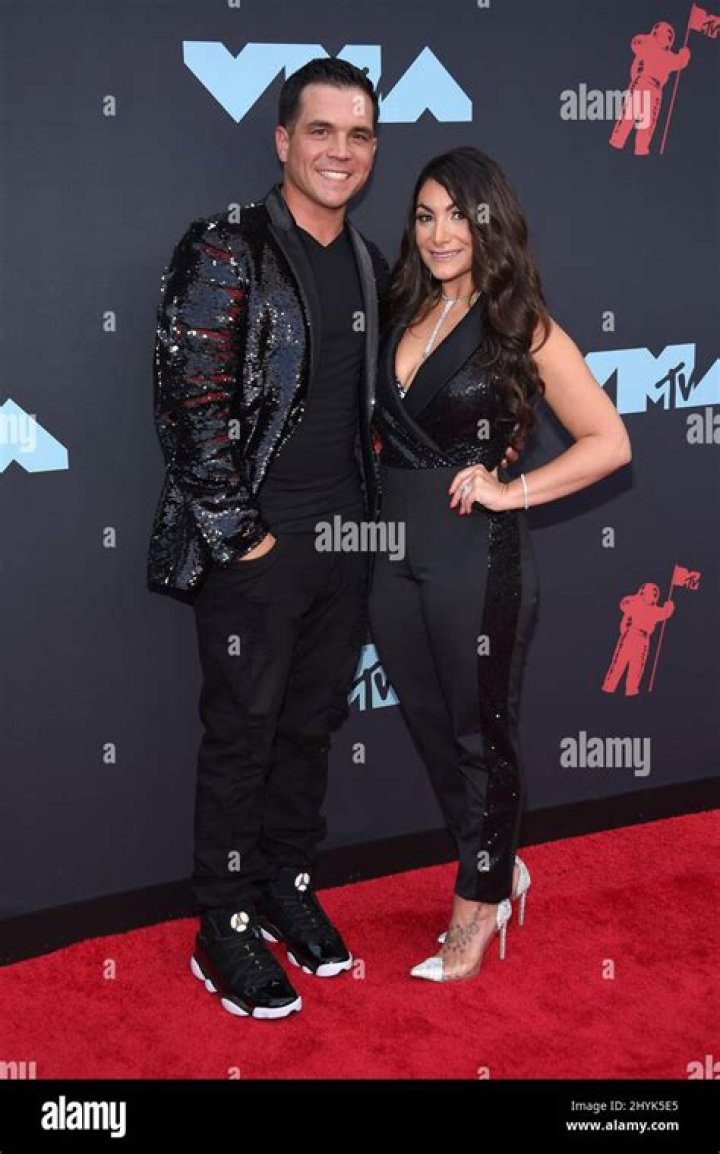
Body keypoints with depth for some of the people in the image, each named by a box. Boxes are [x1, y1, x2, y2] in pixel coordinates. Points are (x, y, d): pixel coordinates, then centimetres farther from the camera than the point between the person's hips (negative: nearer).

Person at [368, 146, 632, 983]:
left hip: (475, 560, -6)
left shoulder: (522, 330, -8)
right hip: (394, 554, 6)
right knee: (429, 725, 16)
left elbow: (609, 442, -10)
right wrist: (381, 488, 3)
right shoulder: (402, 316, 8)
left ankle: (481, 902, 26)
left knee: (480, 731, 8)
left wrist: (511, 491, -14)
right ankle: (499, 867, 37)